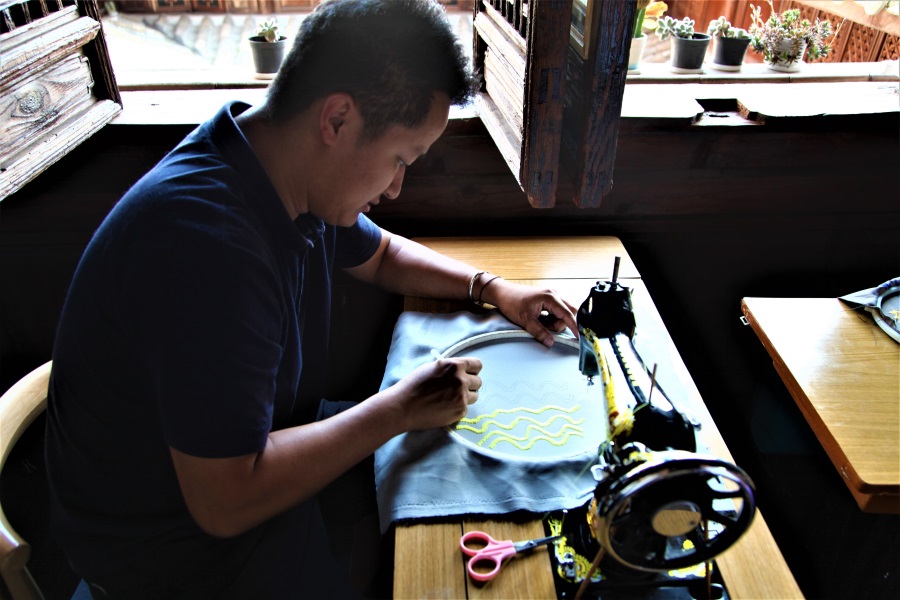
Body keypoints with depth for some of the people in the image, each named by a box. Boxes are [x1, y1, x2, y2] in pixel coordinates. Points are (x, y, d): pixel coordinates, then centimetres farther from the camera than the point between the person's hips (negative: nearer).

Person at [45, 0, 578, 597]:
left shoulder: (301, 175, -6)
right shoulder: (208, 241, -36)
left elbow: (380, 254, 13)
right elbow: (227, 501, -32)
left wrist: (492, 289, 1)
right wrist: (401, 408, -24)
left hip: (253, 453, 8)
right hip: (184, 537, -8)